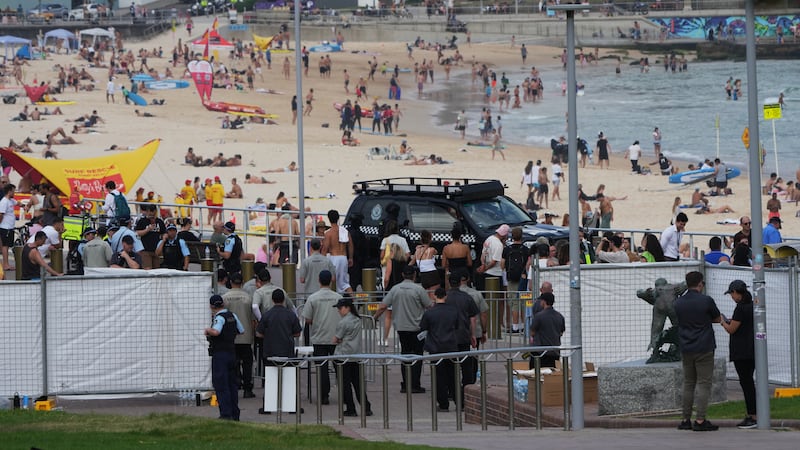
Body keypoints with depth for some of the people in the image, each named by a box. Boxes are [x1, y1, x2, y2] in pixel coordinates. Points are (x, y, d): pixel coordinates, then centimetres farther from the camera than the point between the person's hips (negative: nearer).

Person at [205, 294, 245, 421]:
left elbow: (216, 332, -32)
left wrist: (208, 330, -12)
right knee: (232, 383, 13)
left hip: (220, 354, -8)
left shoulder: (219, 318, -14)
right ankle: (235, 414, 17)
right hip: (232, 352, 8)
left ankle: (226, 414, -13)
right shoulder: (232, 316, 9)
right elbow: (241, 331, 20)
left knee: (220, 384, -6)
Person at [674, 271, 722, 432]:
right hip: (703, 349, -5)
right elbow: (717, 319, 4)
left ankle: (685, 420, 12)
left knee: (688, 384, 13)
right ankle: (700, 421, -9)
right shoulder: (706, 301, -10)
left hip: (686, 350, 5)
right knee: (703, 384, -3)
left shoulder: (678, 302, 4)